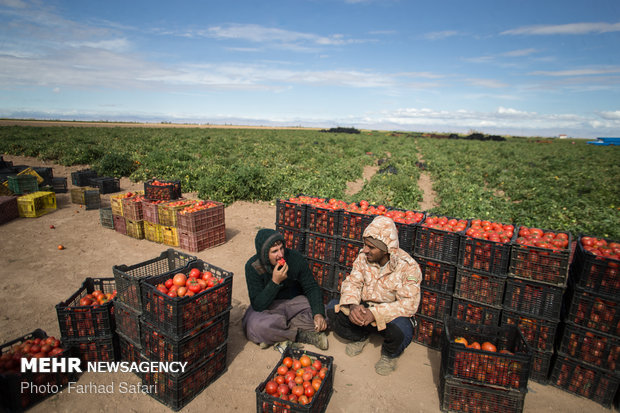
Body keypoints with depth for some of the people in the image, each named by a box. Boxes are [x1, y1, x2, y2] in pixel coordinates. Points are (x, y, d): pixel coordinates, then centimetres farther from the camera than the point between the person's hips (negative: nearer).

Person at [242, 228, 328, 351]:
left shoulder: (296, 258, -16)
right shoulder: (253, 266, -21)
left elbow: (311, 287, -7)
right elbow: (258, 305, -24)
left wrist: (318, 314, -23)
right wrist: (275, 282, -36)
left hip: (295, 302, 3)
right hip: (268, 306, -2)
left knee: (323, 313, -21)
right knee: (256, 326, -35)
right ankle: (304, 335, -18)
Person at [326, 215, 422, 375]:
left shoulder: (409, 267, -21)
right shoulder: (363, 256, -9)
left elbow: (409, 303, -26)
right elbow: (352, 282, -6)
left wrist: (375, 313, -37)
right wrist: (353, 305, -28)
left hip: (392, 314, -3)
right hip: (364, 308, 4)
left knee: (401, 329, -37)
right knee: (333, 309, -18)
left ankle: (390, 354, 3)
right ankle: (360, 337, 13)